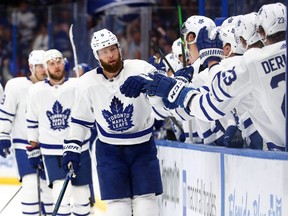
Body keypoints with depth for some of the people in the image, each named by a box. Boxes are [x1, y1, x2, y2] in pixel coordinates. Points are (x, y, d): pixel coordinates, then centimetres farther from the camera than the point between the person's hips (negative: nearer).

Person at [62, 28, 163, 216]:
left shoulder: (140, 69, -14)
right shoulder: (87, 83, -5)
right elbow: (80, 119, 7)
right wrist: (72, 147, 3)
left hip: (143, 146, -1)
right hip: (110, 150, 1)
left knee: (146, 200, -4)